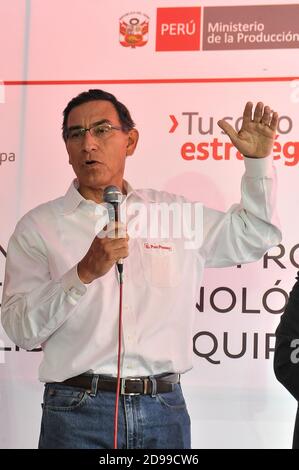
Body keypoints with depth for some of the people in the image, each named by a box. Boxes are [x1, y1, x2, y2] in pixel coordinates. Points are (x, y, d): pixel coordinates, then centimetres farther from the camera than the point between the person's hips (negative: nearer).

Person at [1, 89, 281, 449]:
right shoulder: (39, 226, 2)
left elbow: (254, 236, 22)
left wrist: (258, 160, 11)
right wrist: (84, 273, -19)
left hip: (165, 409, 3)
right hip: (78, 409, -2)